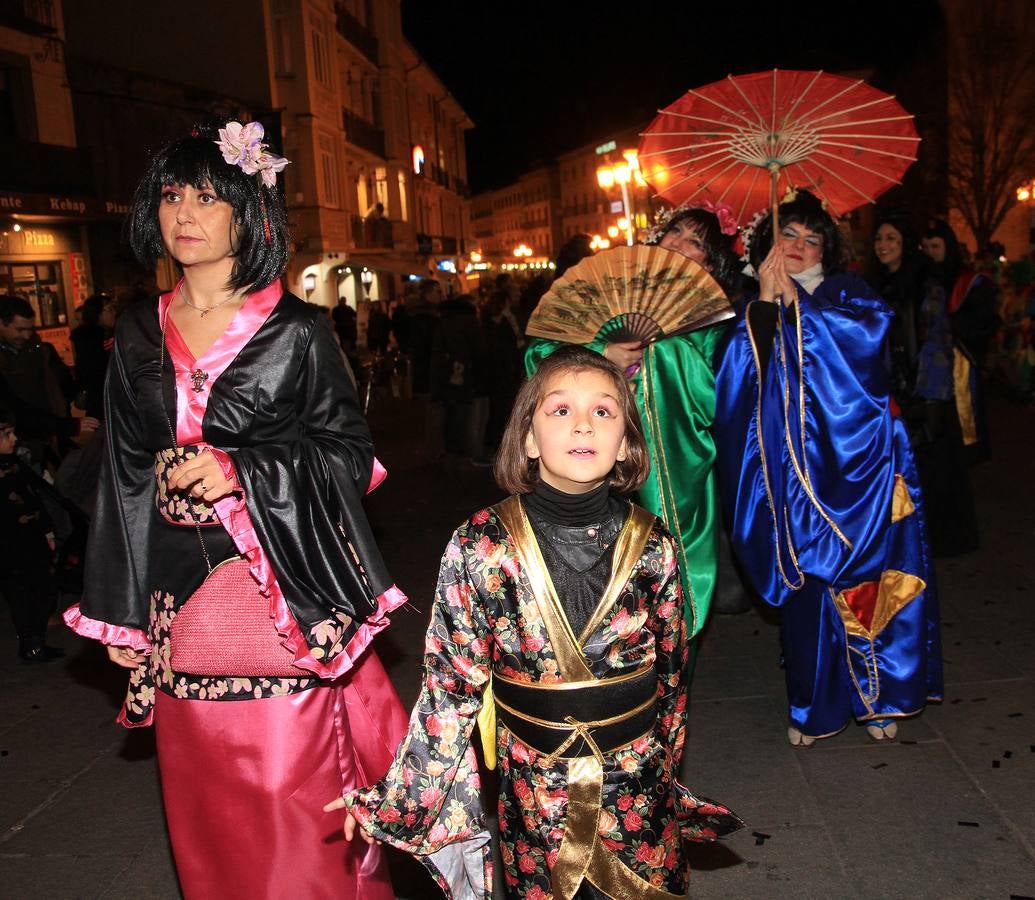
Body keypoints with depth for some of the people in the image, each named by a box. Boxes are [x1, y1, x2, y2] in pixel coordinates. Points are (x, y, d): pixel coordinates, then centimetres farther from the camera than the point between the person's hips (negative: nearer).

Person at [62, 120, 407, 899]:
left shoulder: (297, 331, -4)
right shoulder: (139, 337, 8)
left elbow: (349, 452, -4)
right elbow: (126, 478, 9)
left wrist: (242, 471, -19)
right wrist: (119, 613, 9)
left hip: (283, 595, -4)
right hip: (182, 600, 4)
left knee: (294, 793, 3)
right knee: (207, 805, 15)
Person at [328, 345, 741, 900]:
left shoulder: (653, 545, -10)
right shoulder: (480, 547, -16)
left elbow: (671, 673, 3)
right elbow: (452, 685, -8)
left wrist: (664, 773, 13)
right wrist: (396, 803, -7)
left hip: (640, 790, 2)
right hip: (534, 791, -1)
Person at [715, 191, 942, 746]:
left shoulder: (846, 294, 8)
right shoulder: (753, 311, 10)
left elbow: (868, 336, -15)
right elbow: (739, 376, -9)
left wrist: (797, 302, -14)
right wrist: (766, 301, -15)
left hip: (858, 464, -1)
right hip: (797, 469, 1)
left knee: (869, 576, 2)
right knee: (808, 584, 3)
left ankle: (879, 696, 21)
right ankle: (814, 707, 18)